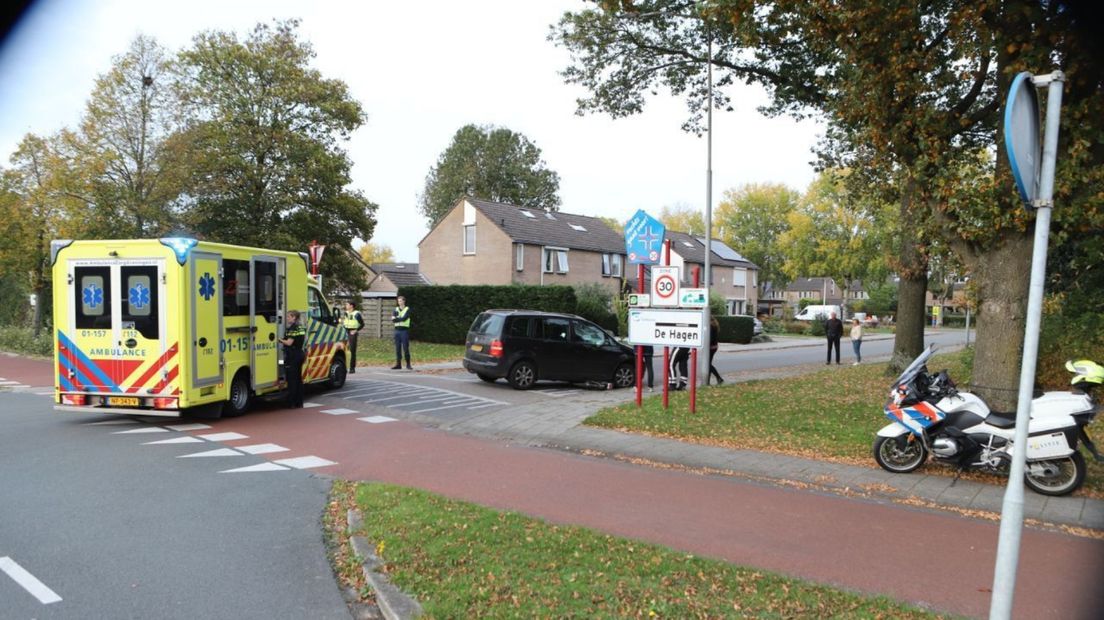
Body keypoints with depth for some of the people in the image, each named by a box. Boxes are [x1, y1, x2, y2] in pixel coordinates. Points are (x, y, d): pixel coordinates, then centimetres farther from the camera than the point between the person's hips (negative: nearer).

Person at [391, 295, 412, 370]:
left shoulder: (407, 310, 0)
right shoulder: (395, 310, 14)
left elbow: (404, 318, -15)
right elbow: (392, 318, -2)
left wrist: (396, 319, -8)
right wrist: (400, 318, -18)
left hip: (404, 330, -4)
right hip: (397, 330, 5)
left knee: (405, 348, -5)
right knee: (397, 348, 4)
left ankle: (408, 364, 1)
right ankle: (398, 364, 8)